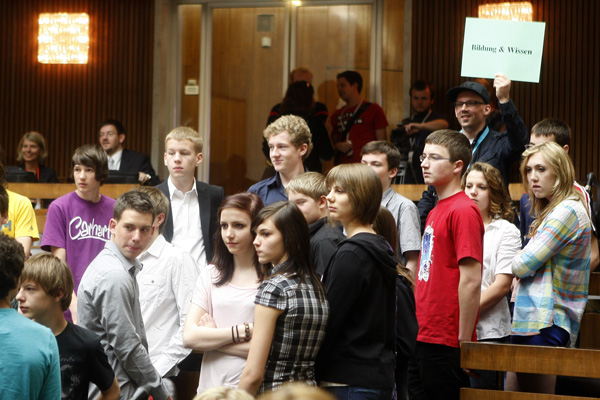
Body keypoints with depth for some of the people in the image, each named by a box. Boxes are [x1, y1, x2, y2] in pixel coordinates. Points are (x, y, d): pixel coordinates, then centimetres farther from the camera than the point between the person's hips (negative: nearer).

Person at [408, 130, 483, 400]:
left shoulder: (463, 210, -12)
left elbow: (471, 281, -17)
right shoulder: (435, 212, 17)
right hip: (425, 338, 9)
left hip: (446, 345, -9)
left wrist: (463, 340, -17)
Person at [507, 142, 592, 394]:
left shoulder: (567, 211, -12)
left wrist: (514, 262, 5)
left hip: (546, 324, -10)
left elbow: (524, 265, -14)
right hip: (528, 320, 10)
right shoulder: (551, 211, 19)